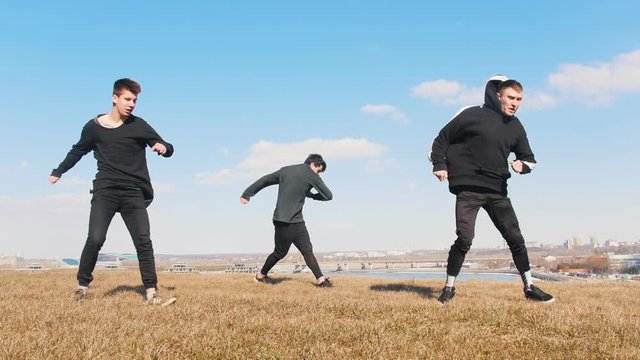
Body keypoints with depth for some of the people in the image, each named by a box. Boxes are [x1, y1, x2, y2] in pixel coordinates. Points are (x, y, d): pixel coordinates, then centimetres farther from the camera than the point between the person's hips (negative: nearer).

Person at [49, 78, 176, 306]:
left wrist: (163, 148, -21)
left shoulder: (138, 125, 3)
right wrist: (58, 172, 23)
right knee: (95, 239, -11)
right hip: (105, 191, 0)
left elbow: (167, 149, 3)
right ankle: (82, 285, 10)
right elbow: (77, 151, 22)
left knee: (144, 242, -6)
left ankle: (151, 294, -5)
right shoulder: (94, 127, 4)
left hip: (134, 193, 1)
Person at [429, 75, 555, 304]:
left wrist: (523, 165, -5)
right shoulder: (472, 115, -5)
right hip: (468, 189, -5)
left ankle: (530, 287, 18)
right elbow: (442, 138, 2)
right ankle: (449, 287, 4)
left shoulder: (516, 127, 10)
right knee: (464, 239, -13)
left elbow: (529, 158, 19)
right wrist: (439, 164, -8)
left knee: (515, 238, 5)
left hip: (497, 191, 5)